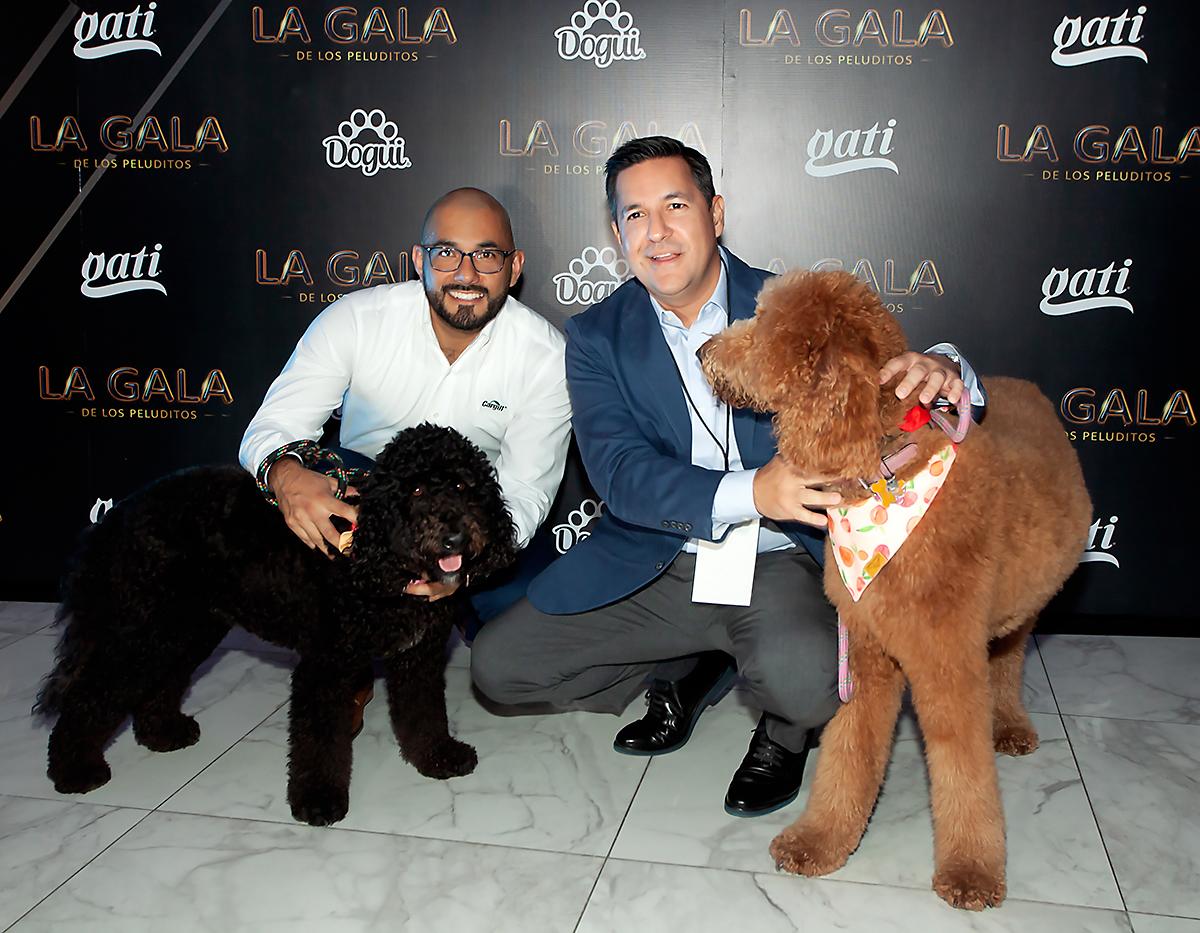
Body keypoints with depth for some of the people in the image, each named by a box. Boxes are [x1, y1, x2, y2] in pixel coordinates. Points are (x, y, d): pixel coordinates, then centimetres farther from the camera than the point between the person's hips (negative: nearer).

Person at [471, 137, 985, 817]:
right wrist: (751, 492, -33)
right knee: (498, 665, -6)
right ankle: (688, 672, 17)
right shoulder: (598, 339, -1)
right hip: (656, 565, 3)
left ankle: (787, 731, 7)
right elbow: (619, 473, -15)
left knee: (806, 678, -35)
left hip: (781, 563, -2)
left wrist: (937, 369, -33)